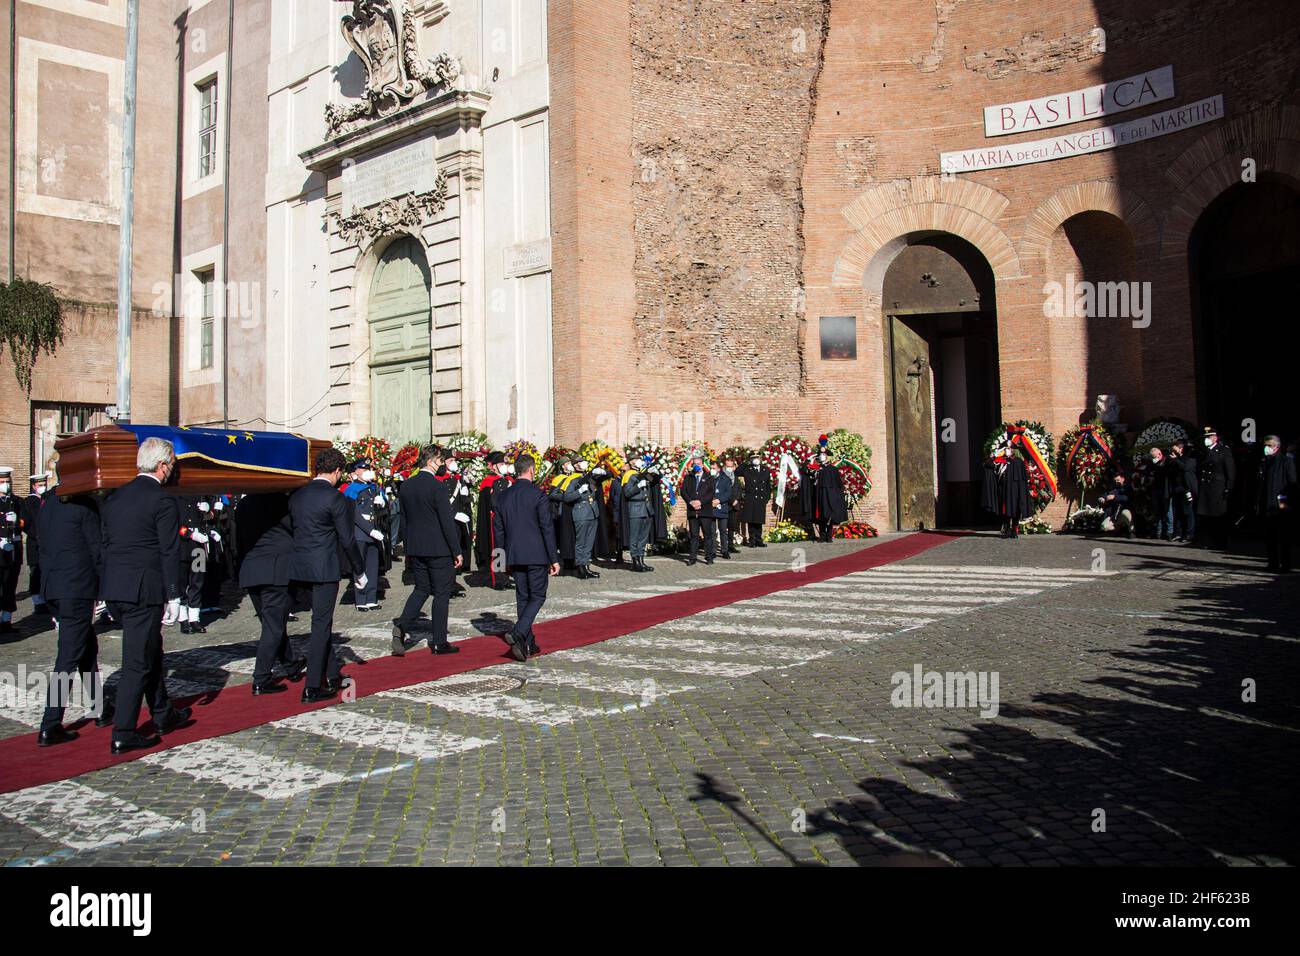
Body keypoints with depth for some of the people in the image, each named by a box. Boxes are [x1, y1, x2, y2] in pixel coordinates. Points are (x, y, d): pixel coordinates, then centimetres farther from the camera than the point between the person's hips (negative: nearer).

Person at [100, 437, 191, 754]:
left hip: (114, 589, 8)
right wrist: (174, 597, -8)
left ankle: (163, 715, 33)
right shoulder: (163, 501, -12)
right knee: (138, 661, 0)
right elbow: (170, 553, -13)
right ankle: (123, 734, 5)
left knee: (150, 652, 21)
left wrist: (109, 596, 19)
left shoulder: (114, 497, 11)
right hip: (144, 589, -8)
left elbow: (103, 546, 14)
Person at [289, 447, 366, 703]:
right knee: (321, 625, 0)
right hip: (325, 568, -7)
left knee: (322, 622, 18)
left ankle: (333, 676, 28)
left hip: (300, 566, 7)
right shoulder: (335, 498, -13)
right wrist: (359, 571, -1)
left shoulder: (297, 495, 8)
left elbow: (292, 529, 14)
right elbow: (347, 539, -11)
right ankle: (312, 688, 2)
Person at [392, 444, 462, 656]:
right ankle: (439, 642, 10)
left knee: (421, 589, 18)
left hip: (415, 548, 6)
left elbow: (404, 517, 12)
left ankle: (402, 625, -3)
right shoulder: (437, 487, -16)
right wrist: (457, 551, -10)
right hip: (438, 549, -6)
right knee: (441, 594, 4)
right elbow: (447, 522, -16)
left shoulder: (406, 485, 5)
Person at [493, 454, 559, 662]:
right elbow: (547, 528, -10)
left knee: (523, 597, 12)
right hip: (536, 555, -5)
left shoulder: (504, 496, 7)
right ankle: (518, 633, -17)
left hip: (514, 556, 5)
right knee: (537, 596, 3)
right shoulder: (538, 495, -10)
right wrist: (554, 558, -6)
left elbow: (498, 528, 11)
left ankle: (528, 644, 15)